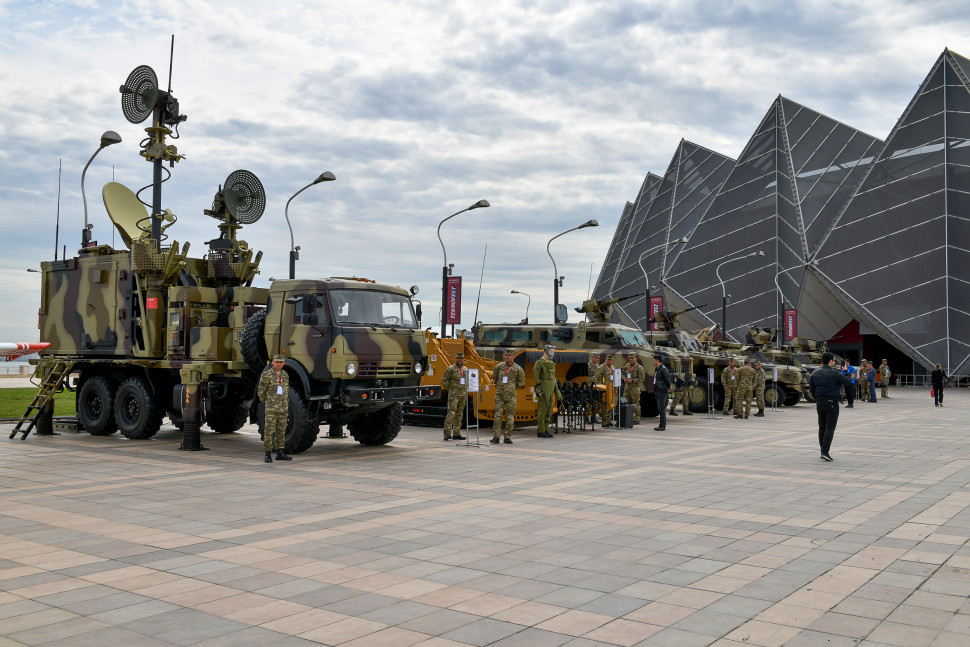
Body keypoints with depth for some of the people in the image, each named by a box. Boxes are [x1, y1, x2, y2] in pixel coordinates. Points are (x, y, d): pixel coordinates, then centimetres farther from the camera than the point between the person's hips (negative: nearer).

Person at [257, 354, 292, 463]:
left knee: (281, 432, 8)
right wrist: (265, 402, 9)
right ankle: (268, 454, 2)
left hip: (283, 409, 5)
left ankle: (280, 453, 14)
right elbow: (261, 392, -3)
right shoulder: (266, 375, -7)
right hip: (271, 409, -5)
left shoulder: (285, 375, 11)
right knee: (269, 431, -4)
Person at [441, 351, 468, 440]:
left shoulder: (465, 370, 13)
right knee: (451, 413, -12)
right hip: (453, 395, -6)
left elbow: (468, 381, 25)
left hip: (463, 395, 6)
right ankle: (447, 433, -11)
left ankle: (456, 434, 11)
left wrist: (466, 391, 15)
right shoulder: (450, 369, -5)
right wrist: (450, 390, -3)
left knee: (459, 414, 7)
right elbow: (444, 381, -5)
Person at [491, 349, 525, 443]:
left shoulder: (518, 369, -4)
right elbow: (494, 378, 21)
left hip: (511, 396, -1)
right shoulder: (499, 366, 2)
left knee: (510, 417, 1)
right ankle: (496, 437, 0)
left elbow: (521, 383, 8)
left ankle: (508, 437, 9)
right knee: (498, 416, -3)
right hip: (499, 396, 1)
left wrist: (511, 387, 9)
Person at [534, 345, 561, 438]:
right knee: (543, 409, -8)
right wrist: (538, 390, -17)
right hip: (544, 390, -9)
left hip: (550, 390, 9)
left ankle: (546, 430, 15)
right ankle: (540, 431, -4)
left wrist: (556, 390, 19)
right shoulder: (539, 363, -8)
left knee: (549, 410, 9)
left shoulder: (552, 364, 18)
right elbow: (536, 377, -11)